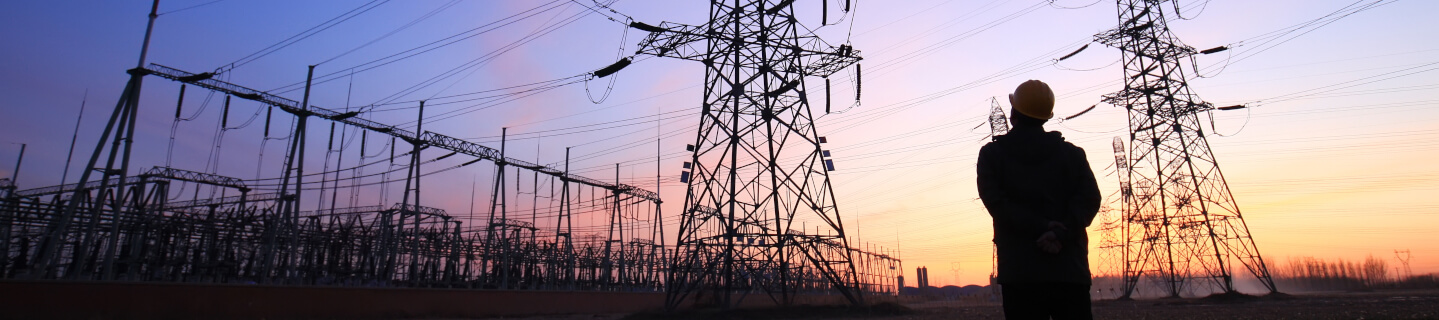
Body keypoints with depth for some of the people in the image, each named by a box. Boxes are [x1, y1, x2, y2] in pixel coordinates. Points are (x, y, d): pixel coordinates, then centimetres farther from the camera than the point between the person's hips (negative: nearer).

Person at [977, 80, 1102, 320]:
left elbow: (996, 202, -9)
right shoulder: (1072, 153, 11)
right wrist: (1061, 233, -14)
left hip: (1019, 270, -2)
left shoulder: (992, 154, 5)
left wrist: (1040, 228, -12)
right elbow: (1090, 198, -3)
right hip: (1070, 267, 2)